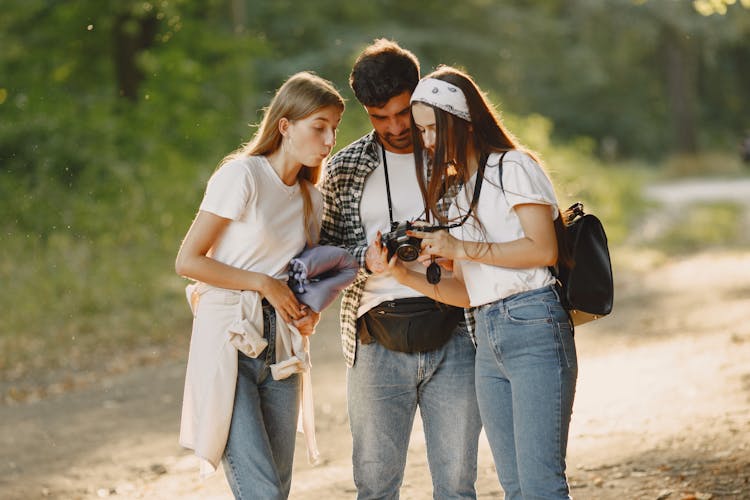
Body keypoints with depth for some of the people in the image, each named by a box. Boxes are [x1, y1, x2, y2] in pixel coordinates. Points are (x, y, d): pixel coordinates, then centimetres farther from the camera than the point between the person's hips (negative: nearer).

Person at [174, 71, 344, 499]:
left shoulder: (312, 199, 13)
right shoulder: (242, 176, -7)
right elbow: (188, 261, -9)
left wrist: (308, 311, 2)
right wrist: (264, 284, -11)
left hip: (279, 348, 7)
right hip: (229, 340, -7)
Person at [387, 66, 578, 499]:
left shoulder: (513, 167, -1)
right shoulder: (457, 191, 22)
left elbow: (544, 249, -13)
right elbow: (466, 291, 16)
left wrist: (463, 249, -11)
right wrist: (407, 276, 2)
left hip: (534, 326, -8)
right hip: (488, 337, 8)